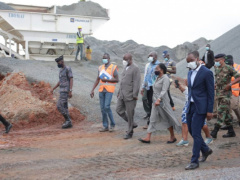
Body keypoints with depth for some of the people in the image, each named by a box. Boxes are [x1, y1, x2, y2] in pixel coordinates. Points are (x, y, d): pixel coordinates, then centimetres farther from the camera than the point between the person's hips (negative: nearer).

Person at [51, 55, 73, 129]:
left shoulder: (68, 69, -11)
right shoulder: (61, 70, 19)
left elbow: (71, 80, -17)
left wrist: (70, 91, -24)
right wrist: (53, 89, 18)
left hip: (66, 91, -10)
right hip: (62, 91, 10)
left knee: (59, 106, -12)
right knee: (64, 107, 7)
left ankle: (68, 121, -5)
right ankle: (68, 123, 9)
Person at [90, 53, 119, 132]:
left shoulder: (113, 68, -4)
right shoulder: (100, 68, 12)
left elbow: (116, 80, -7)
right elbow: (97, 80, 14)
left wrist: (106, 80, -15)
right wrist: (92, 90, 9)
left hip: (109, 90, -6)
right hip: (101, 90, 6)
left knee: (107, 107, -15)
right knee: (102, 108, 4)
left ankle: (112, 124, 2)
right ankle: (105, 126, 11)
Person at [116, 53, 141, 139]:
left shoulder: (135, 68, -12)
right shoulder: (125, 67, 15)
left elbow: (136, 83, -16)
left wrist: (135, 95, -20)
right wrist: (119, 91, 19)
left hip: (130, 95, -9)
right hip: (122, 94, 9)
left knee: (130, 114, -1)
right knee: (119, 110, 8)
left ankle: (130, 133, 10)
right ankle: (132, 124, 22)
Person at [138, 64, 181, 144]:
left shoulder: (165, 78, -15)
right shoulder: (158, 78, 12)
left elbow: (164, 91, -24)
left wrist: (159, 100, -35)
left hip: (162, 101, -9)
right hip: (156, 101, 9)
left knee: (167, 119, 3)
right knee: (153, 119, 5)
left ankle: (173, 137, 16)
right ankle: (148, 138, 4)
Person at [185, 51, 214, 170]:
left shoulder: (207, 73, -11)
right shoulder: (190, 72, 12)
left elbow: (211, 93, -11)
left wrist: (209, 111, -13)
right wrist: (188, 105, 16)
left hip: (200, 107, -8)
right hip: (191, 106, 8)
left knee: (196, 133, -7)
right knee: (191, 130, 14)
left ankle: (194, 161, 1)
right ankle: (205, 150, 36)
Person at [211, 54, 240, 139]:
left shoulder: (229, 68, -10)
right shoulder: (216, 69, 12)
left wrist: (230, 84, -21)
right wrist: (215, 85, 9)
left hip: (226, 94, -8)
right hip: (218, 93, 8)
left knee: (222, 112, -11)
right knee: (226, 113, 11)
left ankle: (215, 131, -15)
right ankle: (231, 132, 18)